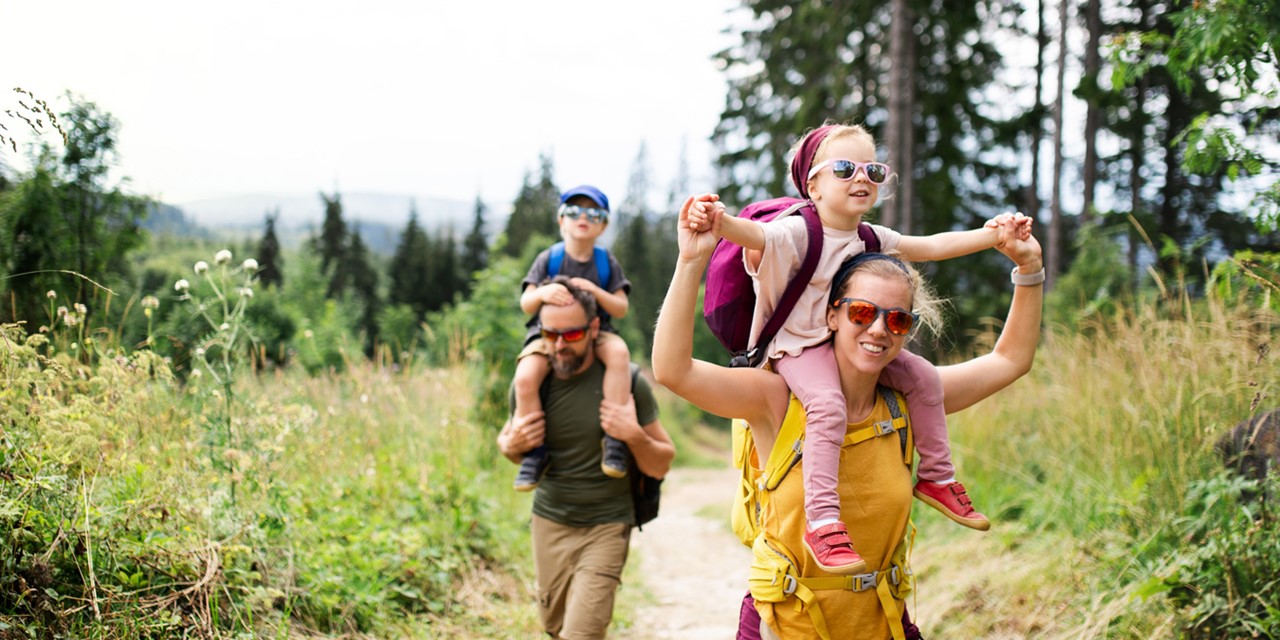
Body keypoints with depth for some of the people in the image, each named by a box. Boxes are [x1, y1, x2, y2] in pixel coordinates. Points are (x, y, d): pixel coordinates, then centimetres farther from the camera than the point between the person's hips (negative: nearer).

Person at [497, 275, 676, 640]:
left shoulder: (626, 382, -13)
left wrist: (635, 435, -24)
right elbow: (508, 443, 14)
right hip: (549, 523, 4)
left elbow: (660, 467, -5)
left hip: (605, 527, -4)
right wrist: (511, 444, -9)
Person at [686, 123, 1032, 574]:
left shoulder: (874, 240, 6)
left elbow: (931, 246, 13)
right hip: (799, 346, -8)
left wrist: (992, 235, 5)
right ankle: (822, 523, -34)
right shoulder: (797, 233, -18)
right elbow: (753, 234, -37)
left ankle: (937, 478, 17)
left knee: (922, 376, 1)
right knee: (828, 404, -33)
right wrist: (719, 221, -60)